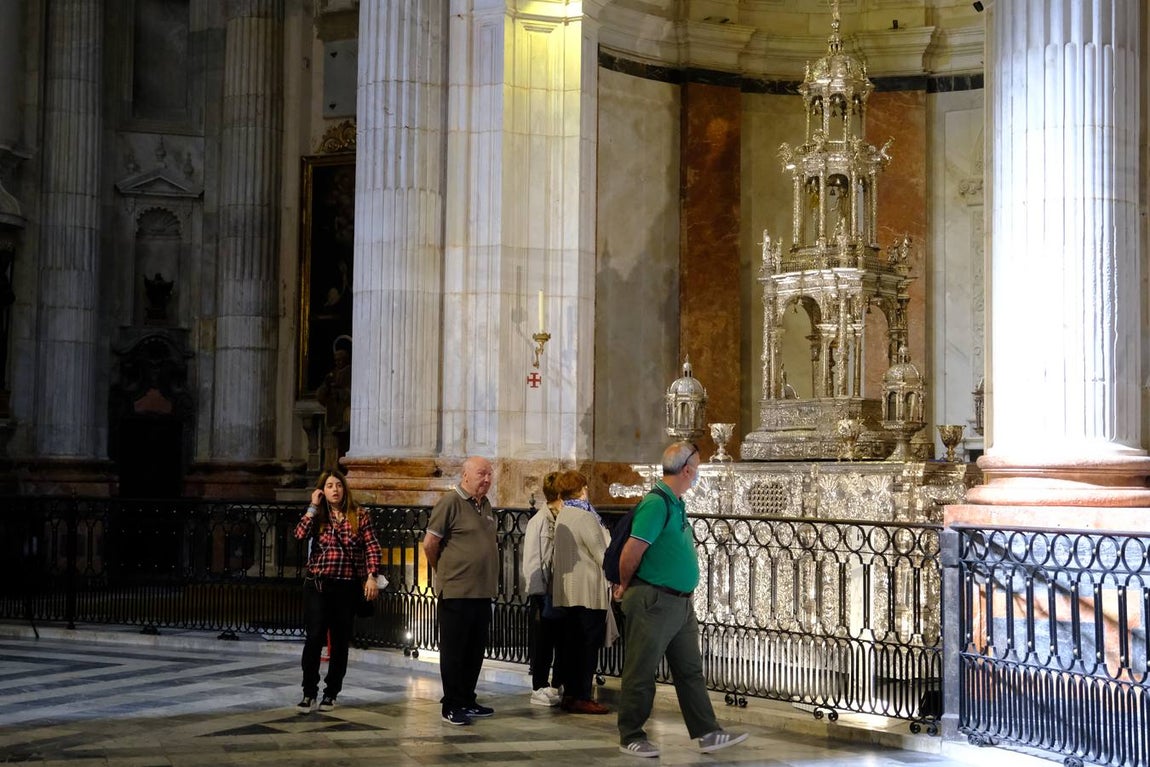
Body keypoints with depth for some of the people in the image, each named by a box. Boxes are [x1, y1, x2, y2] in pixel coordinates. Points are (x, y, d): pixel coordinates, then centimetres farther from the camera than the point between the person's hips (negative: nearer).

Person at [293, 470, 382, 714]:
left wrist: (371, 576, -12)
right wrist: (313, 506, -9)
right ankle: (309, 692, 3)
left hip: (348, 586, 0)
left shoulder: (359, 515, 2)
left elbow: (372, 547, -1)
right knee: (314, 637, -8)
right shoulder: (318, 516, 6)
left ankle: (331, 693, 18)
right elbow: (300, 534, -12)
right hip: (318, 585, 0)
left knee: (340, 640, 6)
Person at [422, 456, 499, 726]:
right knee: (454, 651, 0)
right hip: (456, 592, -8)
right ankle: (452, 706, 7)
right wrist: (443, 571, 4)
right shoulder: (450, 502, -11)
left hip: (482, 592, 8)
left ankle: (467, 701, 23)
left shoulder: (486, 505, 13)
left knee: (475, 651, 13)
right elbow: (430, 544, -10)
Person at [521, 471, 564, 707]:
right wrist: (539, 594, -12)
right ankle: (539, 688, 12)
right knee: (543, 642, 2)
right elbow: (531, 561, -9)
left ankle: (558, 685, 22)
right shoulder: (539, 521, -9)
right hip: (545, 592, -6)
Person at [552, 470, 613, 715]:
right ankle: (582, 697, -3)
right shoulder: (585, 517, -16)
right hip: (589, 590, -8)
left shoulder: (562, 516, 10)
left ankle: (570, 694, 16)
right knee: (589, 644, -3)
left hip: (568, 590, 8)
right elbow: (601, 553, -14)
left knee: (572, 642, 12)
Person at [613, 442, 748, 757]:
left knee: (691, 671, 11)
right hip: (653, 602, -9)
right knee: (641, 673, 2)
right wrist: (625, 586, -4)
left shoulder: (676, 503, 13)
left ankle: (707, 733, 15)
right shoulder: (656, 503, -18)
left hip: (680, 602, 9)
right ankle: (630, 738, 11)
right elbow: (631, 553, -20)